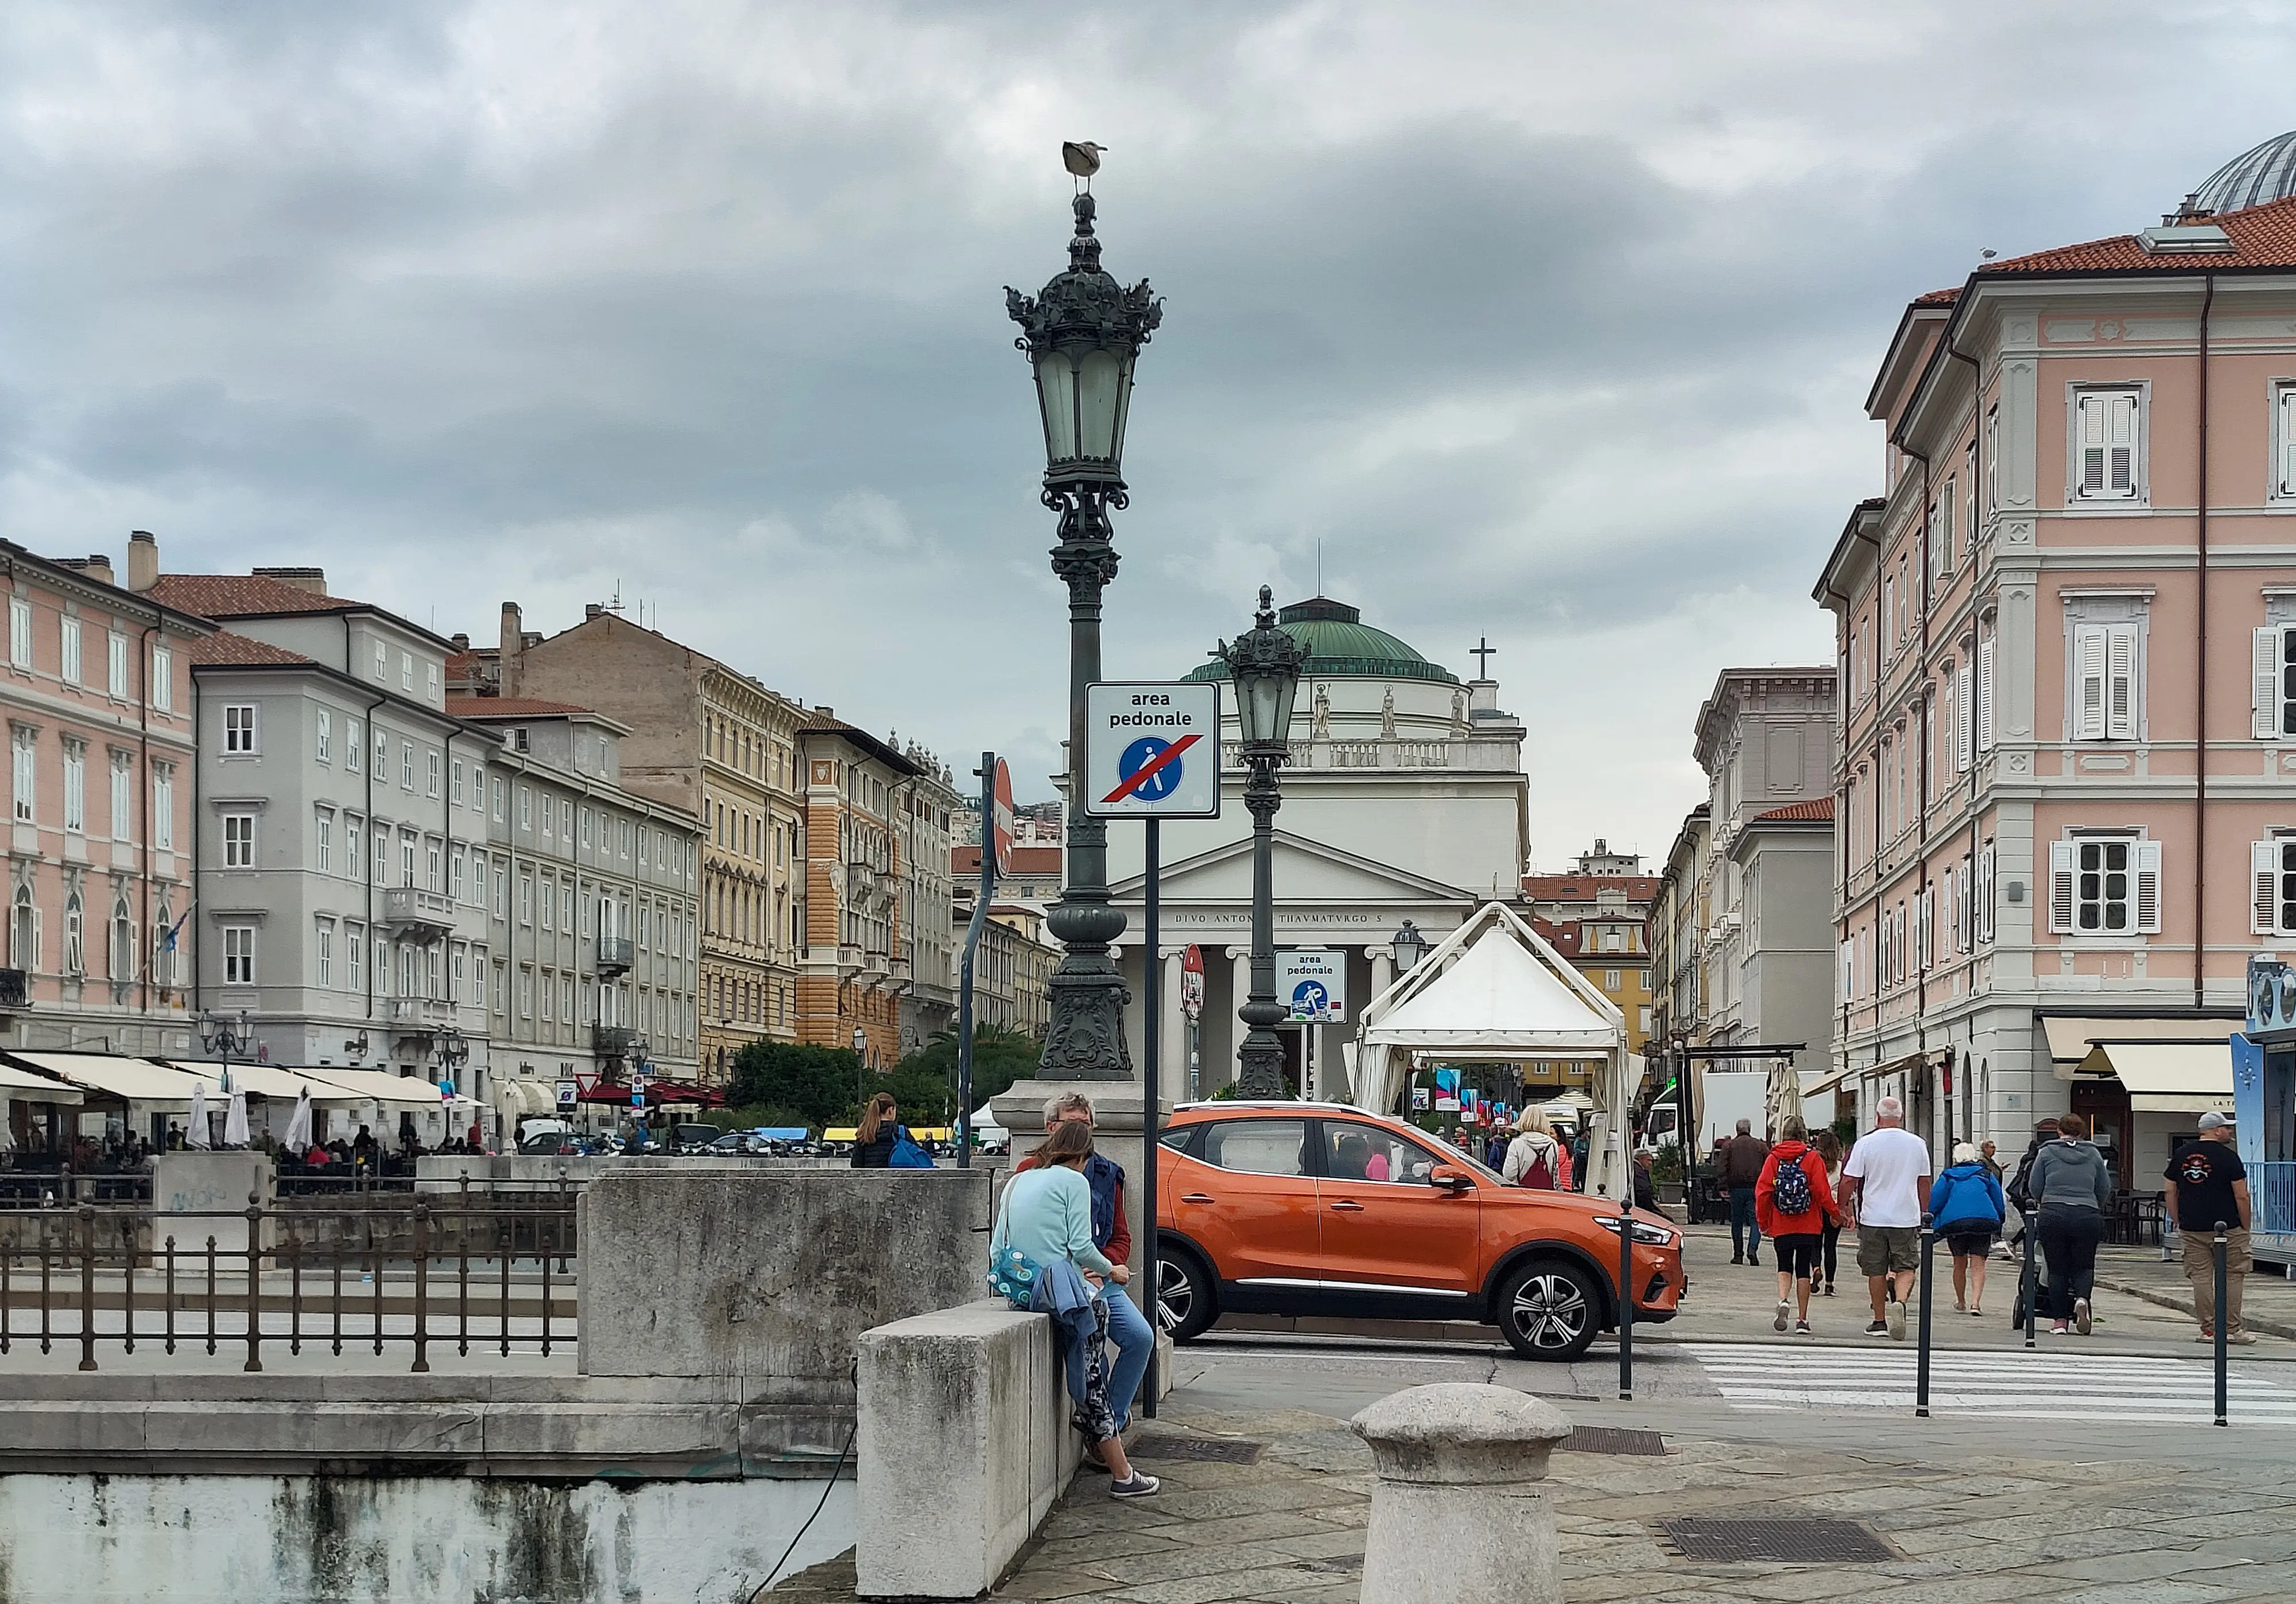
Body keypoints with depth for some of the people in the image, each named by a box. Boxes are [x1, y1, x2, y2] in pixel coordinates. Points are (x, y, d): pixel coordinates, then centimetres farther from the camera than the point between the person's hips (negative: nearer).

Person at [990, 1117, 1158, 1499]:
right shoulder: (1073, 1181, 0)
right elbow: (1080, 1247, -9)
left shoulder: (1017, 1181, 21)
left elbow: (997, 1250, 18)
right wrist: (1111, 1270, 10)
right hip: (1055, 1285, -8)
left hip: (1019, 1288, 8)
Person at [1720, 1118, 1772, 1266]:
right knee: (1755, 1221, 1)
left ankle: (1738, 1255, 12)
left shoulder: (1728, 1146, 4)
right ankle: (1752, 1249, -19)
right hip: (1756, 1188, 0)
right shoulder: (1761, 1145, 6)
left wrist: (1723, 1187, 0)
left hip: (1736, 1188, 0)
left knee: (1737, 1222, 9)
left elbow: (1723, 1169, -2)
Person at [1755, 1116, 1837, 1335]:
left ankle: (1783, 1301, -16)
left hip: (1781, 1227, 0)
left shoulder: (1773, 1158, -2)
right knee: (1803, 1270, 9)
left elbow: (1762, 1192, -3)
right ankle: (1802, 1319, 9)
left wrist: (1763, 1221, 7)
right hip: (1809, 1226, 0)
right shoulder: (1813, 1159, -5)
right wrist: (1834, 1213, 8)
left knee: (1784, 1267, 12)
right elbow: (1822, 1191, -8)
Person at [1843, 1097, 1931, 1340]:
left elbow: (1849, 1181, -5)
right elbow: (1924, 1184, 13)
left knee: (1876, 1271, 9)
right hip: (1907, 1218, 1)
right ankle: (1899, 1302, -21)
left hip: (1873, 1218, -1)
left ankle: (1880, 1321, 13)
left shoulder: (1866, 1143, -6)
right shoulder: (1917, 1144, 3)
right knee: (1906, 1268, 6)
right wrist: (1923, 1215, 25)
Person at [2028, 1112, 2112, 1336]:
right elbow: (2106, 1190, 13)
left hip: (2053, 1216, -1)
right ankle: (2082, 1299, -17)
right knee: (2084, 1266, 12)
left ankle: (2059, 1320, 4)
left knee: (2057, 1269, 6)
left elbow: (2035, 1187, 7)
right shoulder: (2093, 1155, 10)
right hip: (2087, 1217, 1)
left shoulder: (2047, 1153, 6)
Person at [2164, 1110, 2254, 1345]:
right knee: (2232, 1277, 6)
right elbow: (2241, 1197, -9)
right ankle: (2232, 1328, 6)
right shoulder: (2228, 1157, -7)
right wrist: (2246, 1228, 1)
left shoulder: (2181, 1155, 7)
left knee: (2201, 1279, 5)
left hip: (2192, 1229, 4)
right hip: (2227, 1227, -4)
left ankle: (2208, 1329, 5)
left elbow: (2171, 1193, 10)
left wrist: (2179, 1223, 16)